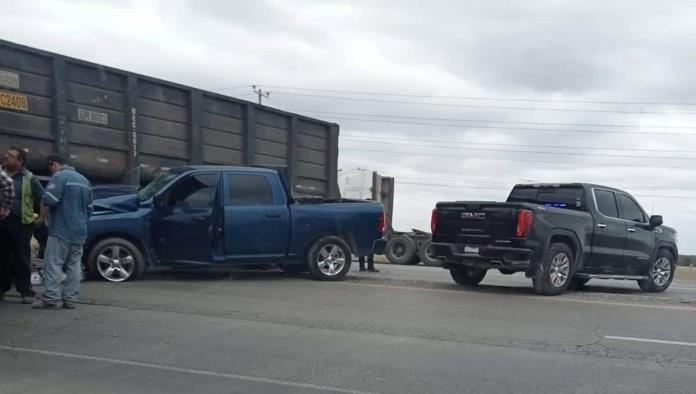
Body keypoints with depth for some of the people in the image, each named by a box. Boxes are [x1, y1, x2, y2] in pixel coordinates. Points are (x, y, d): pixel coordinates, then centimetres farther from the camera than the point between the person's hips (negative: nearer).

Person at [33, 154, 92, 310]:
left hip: (61, 230, -8)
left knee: (53, 264, -6)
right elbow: (89, 209, 21)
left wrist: (42, 217, -3)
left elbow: (48, 200, -18)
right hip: (79, 232, 8)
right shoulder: (85, 181, 18)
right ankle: (70, 299, 6)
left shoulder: (60, 176, -8)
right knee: (74, 266, 7)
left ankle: (51, 298, -10)